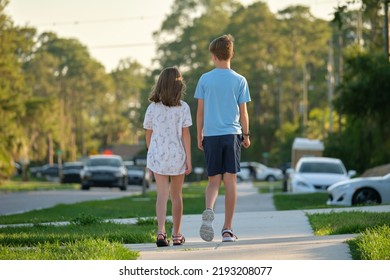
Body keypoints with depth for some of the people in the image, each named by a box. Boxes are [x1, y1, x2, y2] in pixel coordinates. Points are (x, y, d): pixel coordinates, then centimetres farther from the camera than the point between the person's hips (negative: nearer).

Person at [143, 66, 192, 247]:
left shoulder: (152, 108, 0)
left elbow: (148, 135, 5)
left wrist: (151, 155, 16)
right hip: (177, 155, -1)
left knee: (162, 195, -1)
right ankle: (177, 235, 19)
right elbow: (185, 135, -8)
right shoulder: (183, 107, -6)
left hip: (157, 155, 1)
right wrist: (188, 159, -4)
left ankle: (161, 231, -20)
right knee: (176, 195, 11)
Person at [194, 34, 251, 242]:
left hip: (211, 135, 1)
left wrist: (199, 136, 13)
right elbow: (243, 112, 3)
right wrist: (246, 135, 15)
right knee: (230, 181, 3)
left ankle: (208, 210, -21)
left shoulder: (205, 79, 2)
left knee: (213, 180, 9)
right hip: (232, 134, -1)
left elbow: (200, 111, 4)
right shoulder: (240, 81, 1)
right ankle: (227, 229, 3)